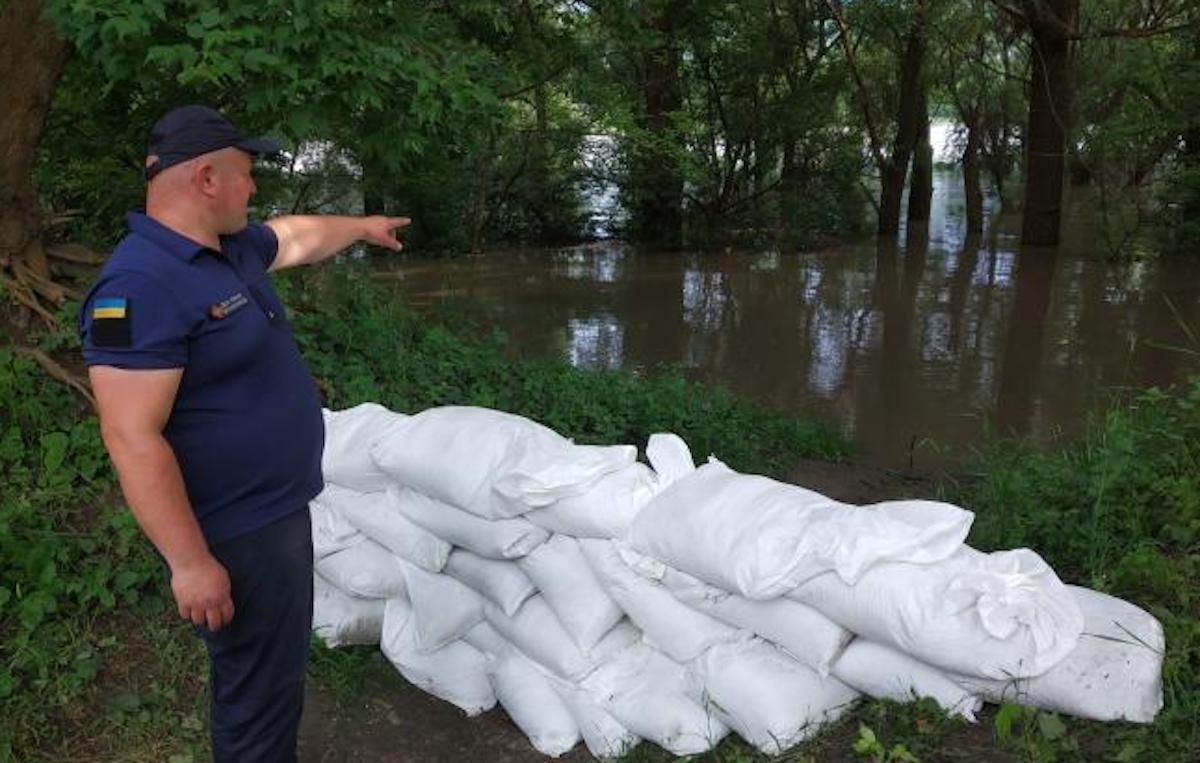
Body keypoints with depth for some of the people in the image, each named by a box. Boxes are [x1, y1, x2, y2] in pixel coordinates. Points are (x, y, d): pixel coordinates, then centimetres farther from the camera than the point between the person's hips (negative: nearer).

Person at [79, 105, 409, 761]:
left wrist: (364, 227, 42)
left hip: (277, 508, 10)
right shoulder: (141, 284, -25)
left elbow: (300, 236, 28)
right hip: (238, 532, -10)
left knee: (266, 675, 25)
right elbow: (132, 439, -27)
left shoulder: (233, 248, 5)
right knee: (261, 693, 5)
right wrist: (191, 561, -25)